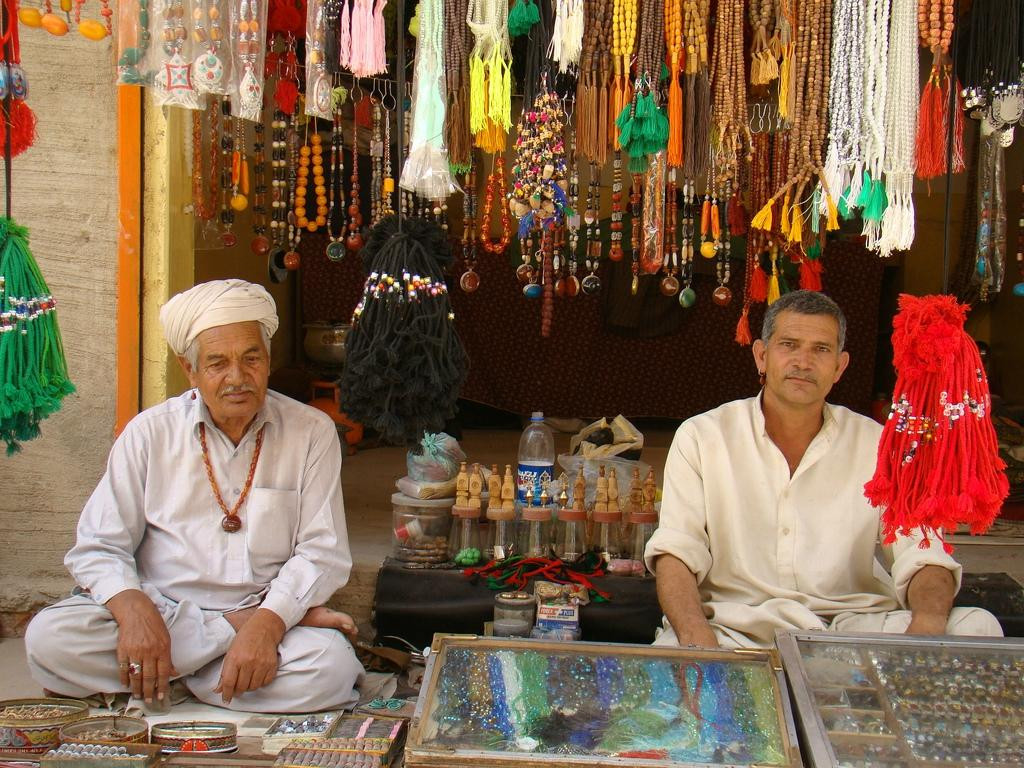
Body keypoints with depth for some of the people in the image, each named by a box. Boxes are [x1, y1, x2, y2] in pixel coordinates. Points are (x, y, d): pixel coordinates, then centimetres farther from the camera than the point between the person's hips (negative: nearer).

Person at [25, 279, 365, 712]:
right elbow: (99, 549, 1)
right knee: (49, 639, -27)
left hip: (271, 612, -2)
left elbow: (322, 552, -3)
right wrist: (135, 611, -22)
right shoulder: (149, 433, 5)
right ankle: (237, 626, -16)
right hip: (161, 608, 2)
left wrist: (268, 623, -22)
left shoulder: (312, 433, 3)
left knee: (331, 669, -33)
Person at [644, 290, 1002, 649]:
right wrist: (696, 634, -24)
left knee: (978, 626, -22)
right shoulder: (700, 437, 7)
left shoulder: (878, 445, 12)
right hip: (737, 625, -2)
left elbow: (923, 557, 5)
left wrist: (928, 622, -20)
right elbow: (675, 552, -2)